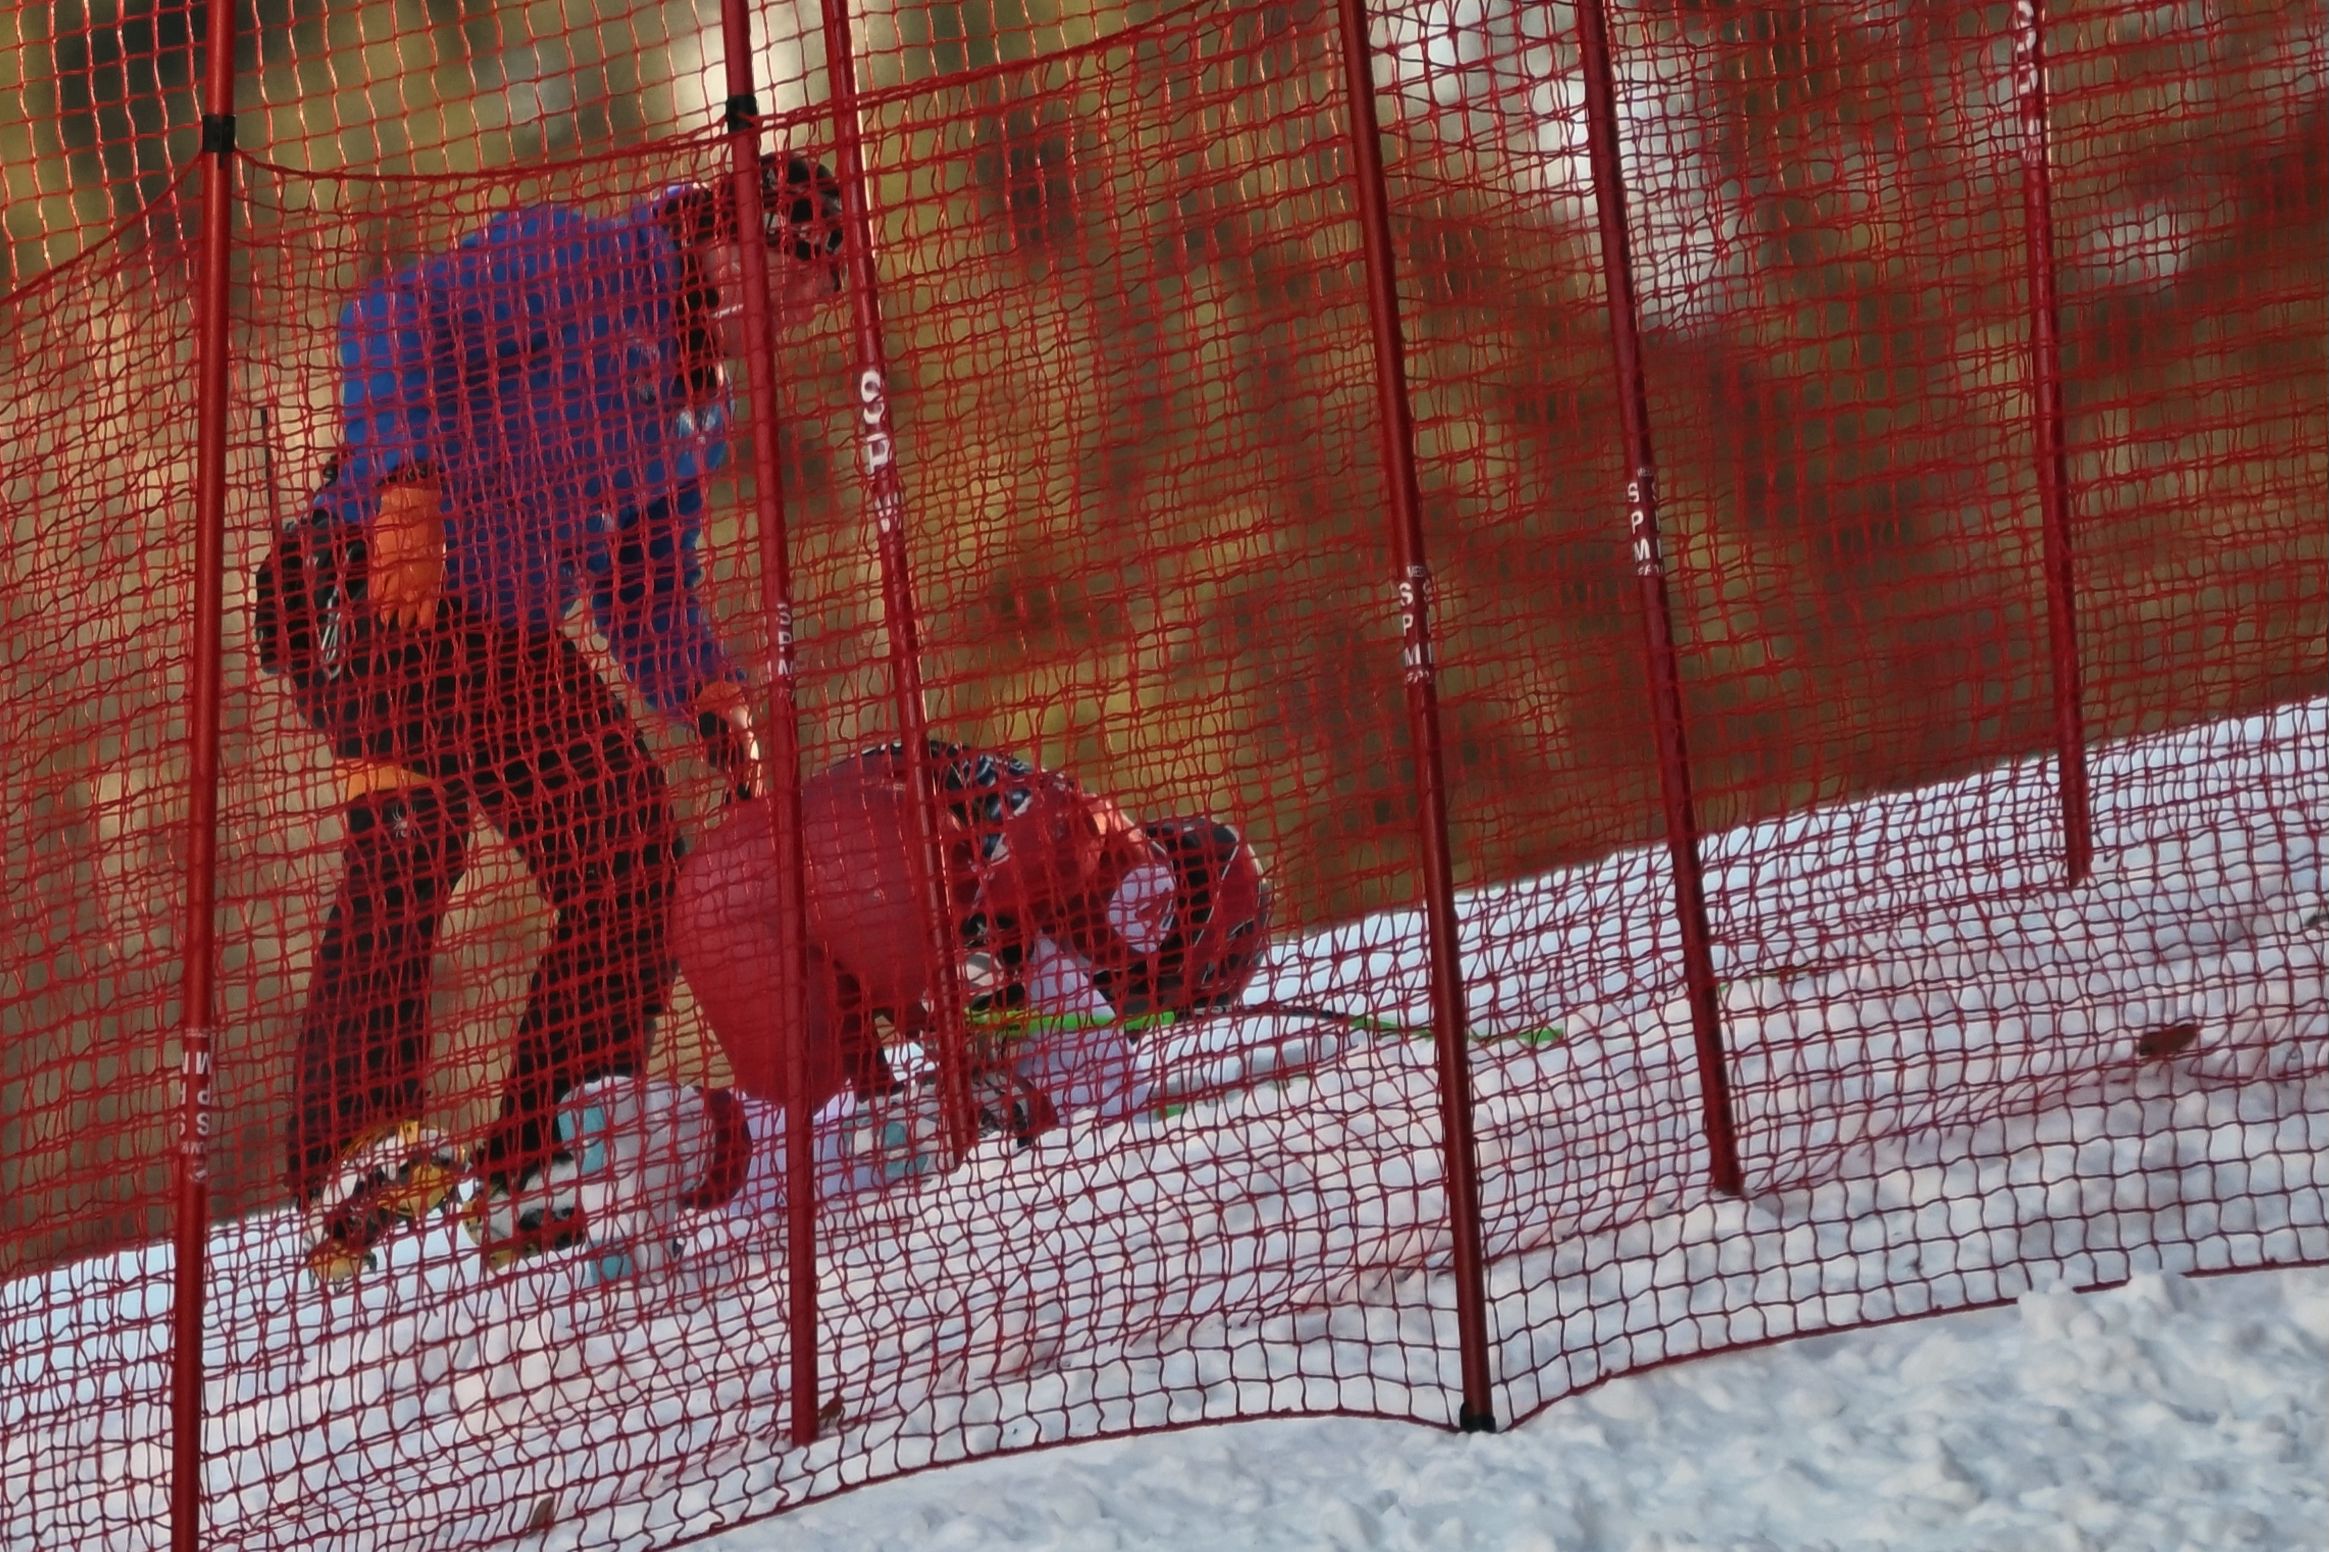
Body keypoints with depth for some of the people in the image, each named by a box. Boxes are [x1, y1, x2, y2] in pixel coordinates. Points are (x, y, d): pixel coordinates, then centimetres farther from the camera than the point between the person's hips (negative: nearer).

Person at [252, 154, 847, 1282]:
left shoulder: (702, 412, 19)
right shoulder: (580, 264, -7)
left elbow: (648, 594, 20)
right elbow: (390, 322, -18)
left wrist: (711, 698, 2)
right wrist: (406, 490, -30)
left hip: (505, 637, 8)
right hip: (366, 586, -8)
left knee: (635, 855, -4)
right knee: (412, 829, -28)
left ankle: (538, 1169, 0)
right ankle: (348, 1160, -31)